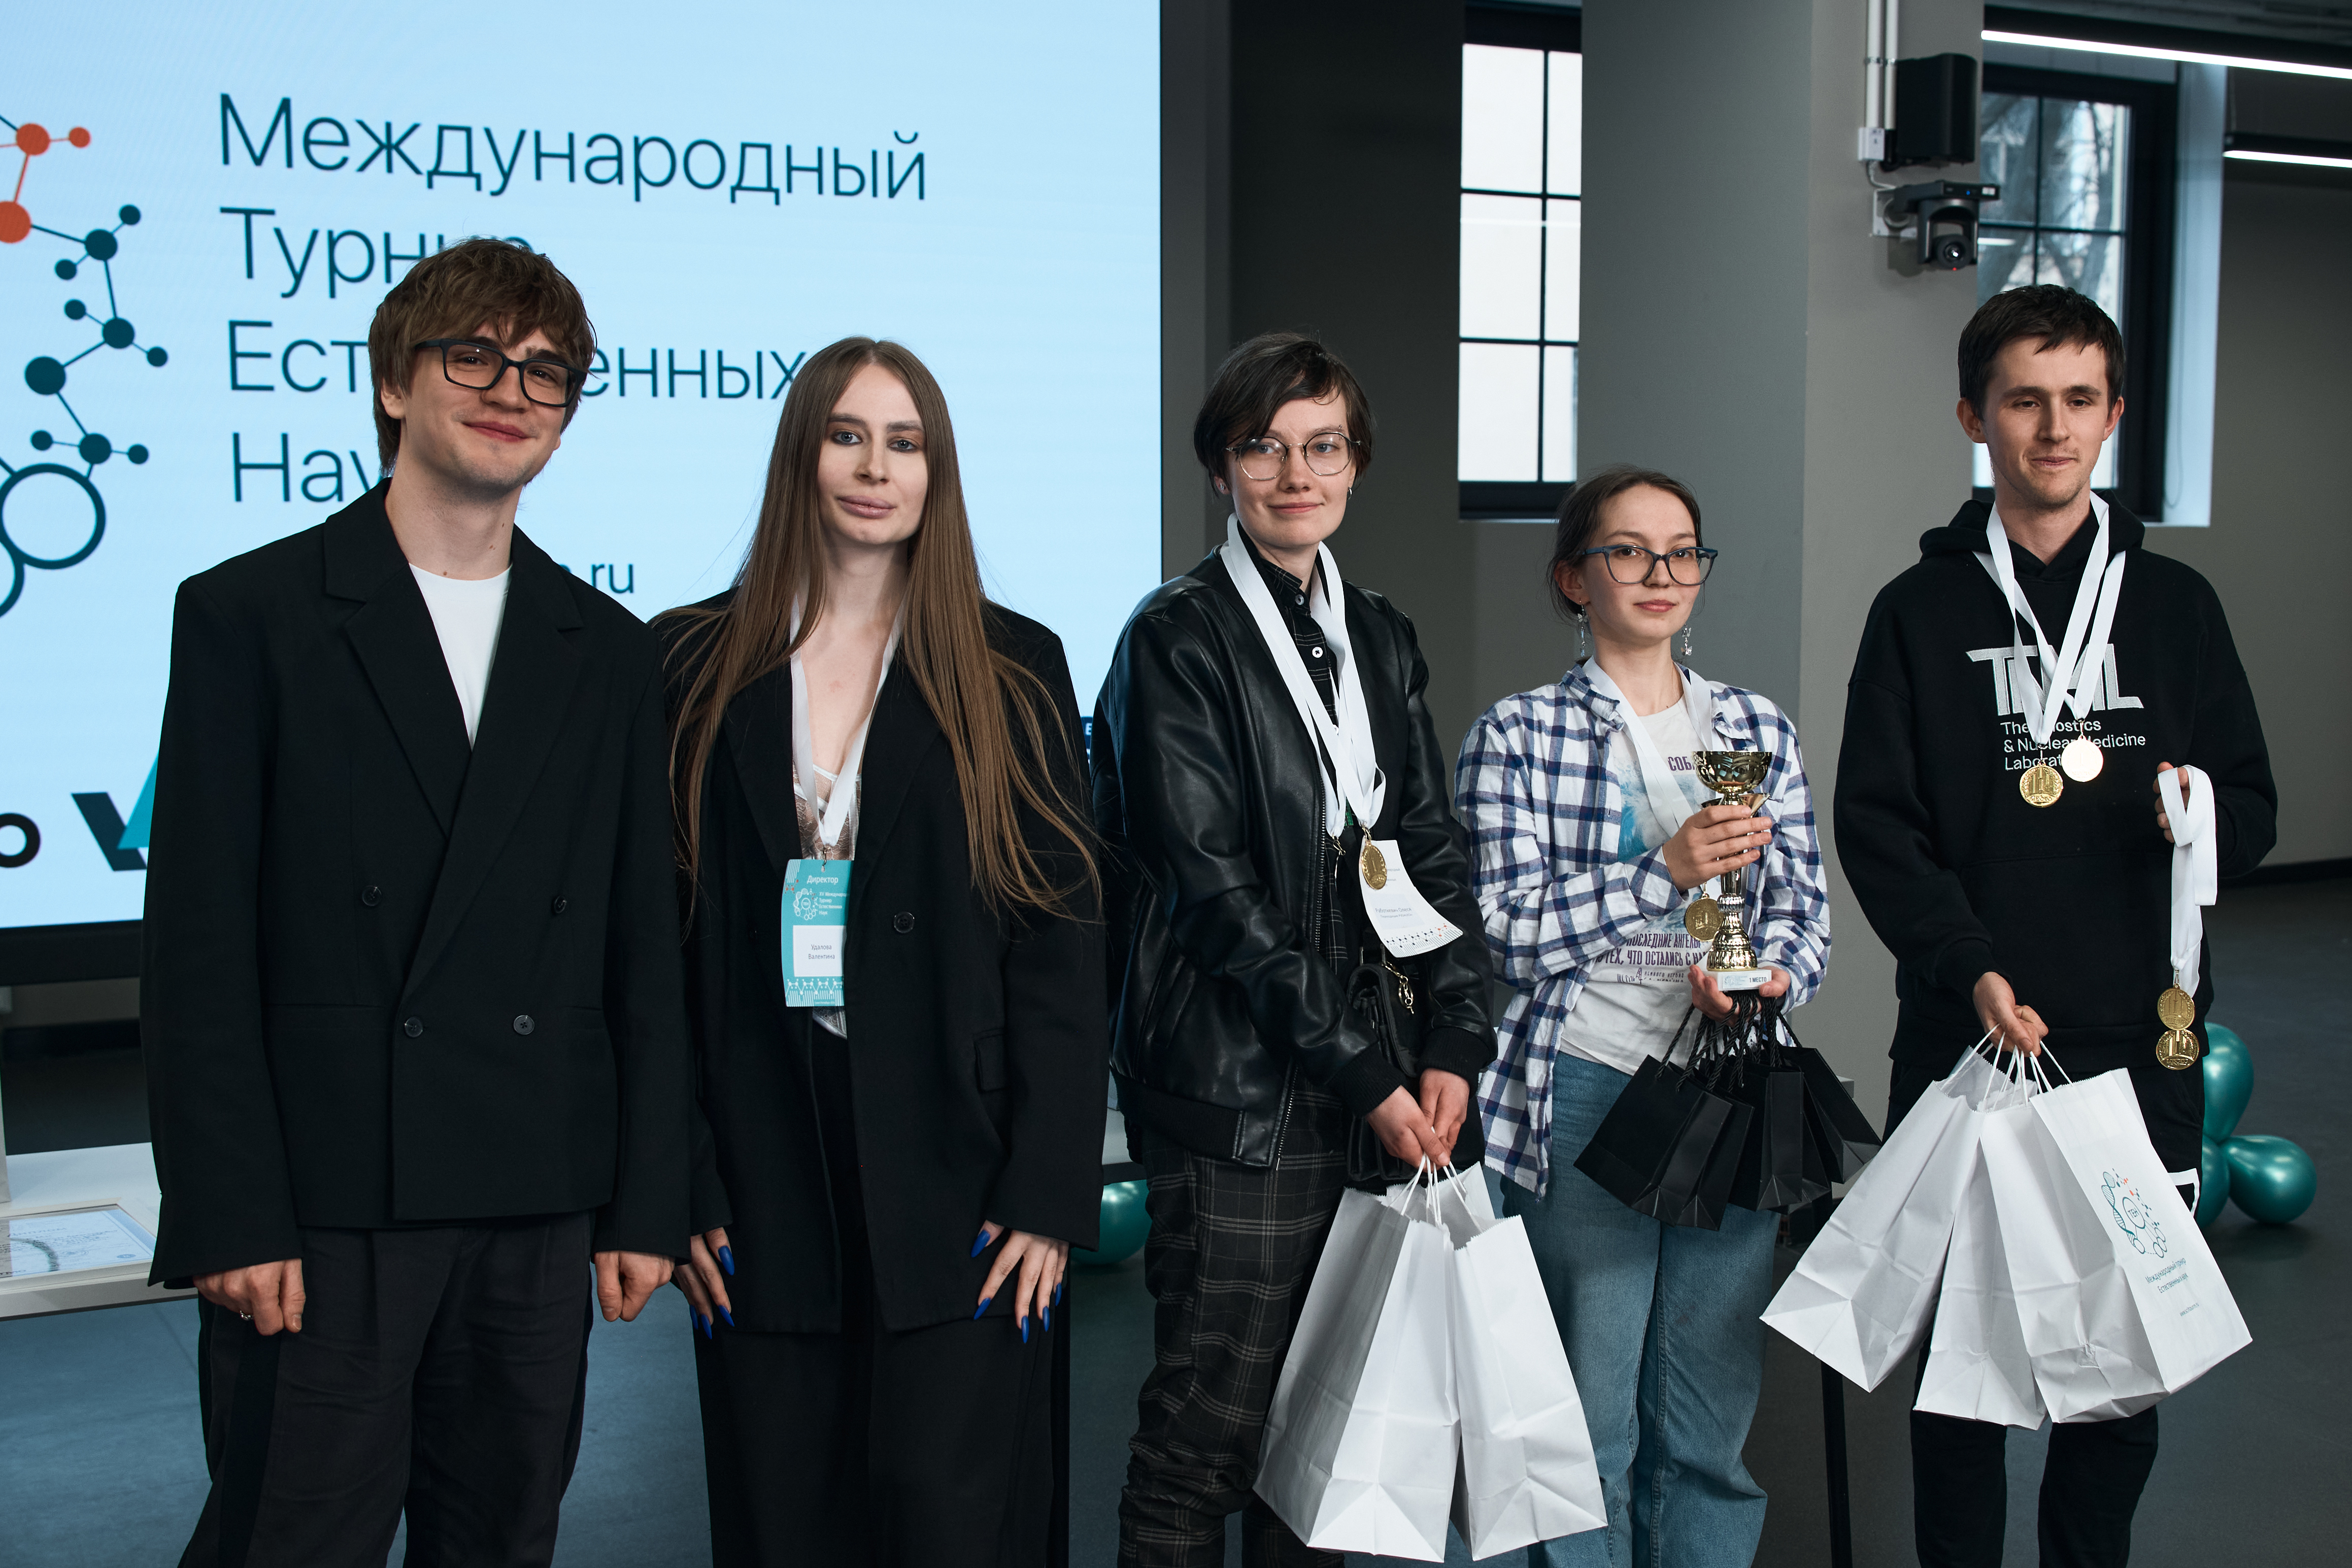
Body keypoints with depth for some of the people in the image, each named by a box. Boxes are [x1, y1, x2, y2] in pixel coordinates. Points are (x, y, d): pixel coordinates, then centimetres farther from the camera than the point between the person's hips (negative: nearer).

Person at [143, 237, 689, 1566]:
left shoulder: (610, 650, 11)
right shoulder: (250, 614, 0)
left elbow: (644, 947, 10)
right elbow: (199, 943, -4)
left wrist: (647, 1204, 6)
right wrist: (229, 1215, -10)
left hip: (537, 1208, 4)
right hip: (321, 1207, -3)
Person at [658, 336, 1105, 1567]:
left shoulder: (1014, 671, 5)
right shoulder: (694, 668, 6)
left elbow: (1064, 943, 0)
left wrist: (1049, 1190, -7)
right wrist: (676, 1182, -3)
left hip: (955, 1173, -1)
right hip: (763, 1177, 1)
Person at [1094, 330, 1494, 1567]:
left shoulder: (1379, 639, 15)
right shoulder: (1178, 639, -5)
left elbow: (1432, 852, 14)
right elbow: (1213, 885, -12)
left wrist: (1452, 1047, 1)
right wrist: (1359, 1071, -13)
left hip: (1370, 1088, 6)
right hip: (1238, 1088, -6)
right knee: (1209, 1421, -2)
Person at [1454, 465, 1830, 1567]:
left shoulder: (1760, 731, 12)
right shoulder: (1517, 736, 0)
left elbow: (1803, 911, 11)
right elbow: (1507, 928, -9)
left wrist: (1771, 977, -11)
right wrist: (1667, 870, -17)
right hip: (1583, 1090, -3)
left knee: (1713, 1412, 9)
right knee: (1588, 1410, 2)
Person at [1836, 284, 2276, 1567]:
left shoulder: (2173, 604, 10)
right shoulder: (1921, 613, 4)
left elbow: (2255, 810, 11)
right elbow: (1878, 825, -2)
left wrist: (2204, 811, -13)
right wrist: (1968, 968, -16)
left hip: (2139, 1041, 2)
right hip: (1966, 1038, -1)